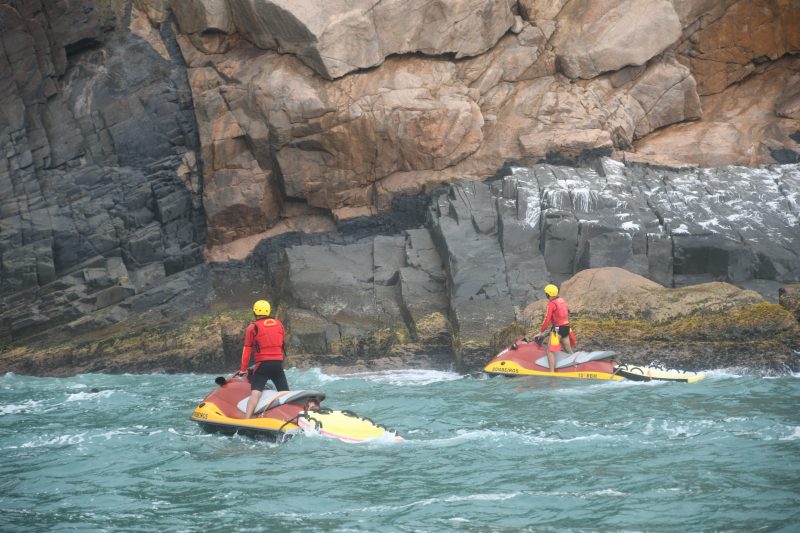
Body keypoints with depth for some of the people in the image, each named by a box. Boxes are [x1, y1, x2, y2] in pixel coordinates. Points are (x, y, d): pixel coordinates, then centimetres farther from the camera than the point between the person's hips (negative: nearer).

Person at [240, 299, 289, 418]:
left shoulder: (252, 328, -3)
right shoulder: (279, 324, 10)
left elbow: (247, 350, -3)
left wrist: (243, 369, 4)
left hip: (263, 364, -4)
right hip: (278, 364, 4)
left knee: (255, 394, -16)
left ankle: (246, 421, -28)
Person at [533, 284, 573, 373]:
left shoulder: (551, 304, -13)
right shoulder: (563, 301, 12)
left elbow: (547, 319, -16)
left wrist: (541, 332, -9)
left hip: (558, 328, -9)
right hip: (566, 328, 9)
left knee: (550, 351, -8)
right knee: (568, 350, 18)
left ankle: (552, 372, -16)